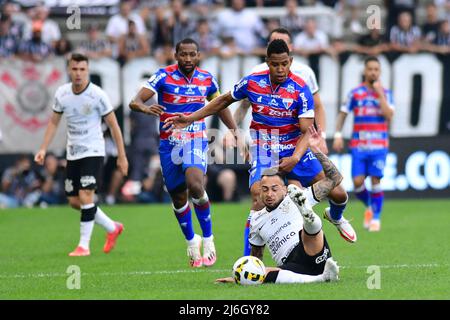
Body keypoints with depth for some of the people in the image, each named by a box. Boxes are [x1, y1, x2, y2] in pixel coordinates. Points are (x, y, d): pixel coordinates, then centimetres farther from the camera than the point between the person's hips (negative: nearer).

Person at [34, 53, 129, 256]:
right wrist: (43, 149, 3)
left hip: (93, 152, -6)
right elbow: (54, 122, 12)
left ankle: (84, 245, -8)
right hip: (72, 153, 6)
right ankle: (112, 228, 27)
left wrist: (122, 156, -7)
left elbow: (113, 125, -7)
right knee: (74, 201, 8)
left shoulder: (97, 95, -14)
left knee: (85, 196, -18)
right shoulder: (62, 93, -1)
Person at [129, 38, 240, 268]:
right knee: (178, 197, 9)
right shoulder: (164, 76, -10)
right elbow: (135, 102, -18)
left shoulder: (207, 79, 0)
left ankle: (208, 239, -11)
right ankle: (191, 242, 35)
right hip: (169, 144, 1)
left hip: (196, 141, -1)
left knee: (195, 185, -27)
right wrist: (145, 108, -41)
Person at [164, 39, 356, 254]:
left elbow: (307, 131, -15)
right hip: (264, 153, 0)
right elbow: (225, 100, 11)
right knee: (259, 200, -26)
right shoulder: (252, 82, -8)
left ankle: (335, 217, 38)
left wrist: (295, 158, -32)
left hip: (295, 151, 0)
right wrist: (190, 119, 11)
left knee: (338, 194, -1)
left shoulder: (300, 90, -14)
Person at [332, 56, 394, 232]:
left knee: (376, 181, -7)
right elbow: (343, 114, 12)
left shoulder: (385, 93, 4)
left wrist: (379, 93, -12)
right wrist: (338, 135, 2)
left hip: (379, 145, -1)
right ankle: (369, 207, 21)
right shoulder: (355, 93, 5)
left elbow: (388, 115, -11)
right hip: (359, 145, 1)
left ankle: (375, 218, 6)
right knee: (358, 182, -7)